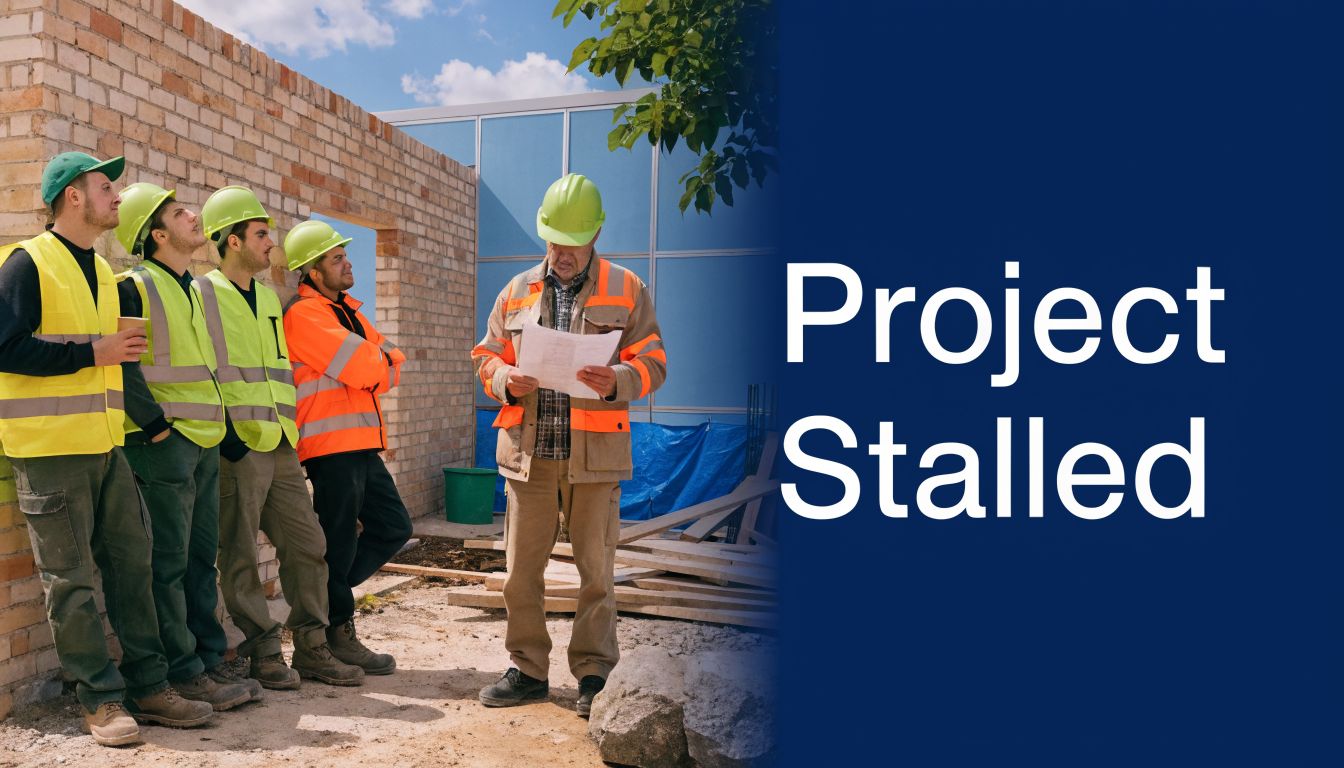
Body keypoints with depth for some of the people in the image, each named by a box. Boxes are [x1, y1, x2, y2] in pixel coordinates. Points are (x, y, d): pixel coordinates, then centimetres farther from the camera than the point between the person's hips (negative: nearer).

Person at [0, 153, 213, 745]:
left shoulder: (102, 271, 18)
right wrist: (93, 351, -16)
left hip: (104, 445, 8)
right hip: (50, 449, -7)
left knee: (131, 562, 8)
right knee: (71, 578, 0)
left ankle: (147, 685, 16)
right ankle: (101, 698, 9)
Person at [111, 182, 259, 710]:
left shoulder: (194, 291, 17)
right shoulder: (135, 289, -8)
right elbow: (121, 362, -18)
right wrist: (155, 423, -17)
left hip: (205, 441, 8)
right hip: (164, 443, -8)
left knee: (202, 557, 12)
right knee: (168, 562, -1)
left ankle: (209, 660, 20)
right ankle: (182, 672, 7)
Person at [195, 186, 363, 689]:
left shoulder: (269, 297, 19)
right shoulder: (202, 295, -5)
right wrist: (224, 433, -16)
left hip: (279, 445, 8)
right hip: (236, 448, -7)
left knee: (307, 546, 7)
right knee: (240, 556, 2)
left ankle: (311, 649, 17)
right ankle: (263, 652, 12)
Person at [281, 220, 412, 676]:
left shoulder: (346, 309, 19)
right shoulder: (303, 314, -10)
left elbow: (390, 366, 12)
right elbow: (362, 368, -18)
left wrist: (374, 366, -8)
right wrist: (379, 362, 2)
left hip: (361, 443, 9)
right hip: (332, 444, -9)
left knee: (393, 526, 13)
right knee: (340, 539, 1)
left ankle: (323, 593, 24)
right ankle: (337, 632, 16)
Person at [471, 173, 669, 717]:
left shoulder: (626, 290, 5)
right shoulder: (517, 292, 13)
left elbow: (653, 362, 2)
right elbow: (486, 357, 15)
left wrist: (617, 381, -19)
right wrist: (505, 379, -8)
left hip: (596, 454, -2)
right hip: (528, 452, 3)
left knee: (596, 570, 5)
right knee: (521, 568, 7)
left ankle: (593, 673, 19)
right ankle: (527, 668, 23)